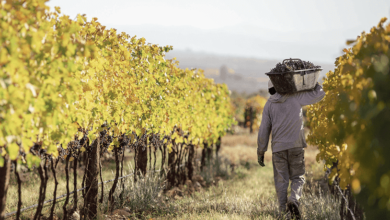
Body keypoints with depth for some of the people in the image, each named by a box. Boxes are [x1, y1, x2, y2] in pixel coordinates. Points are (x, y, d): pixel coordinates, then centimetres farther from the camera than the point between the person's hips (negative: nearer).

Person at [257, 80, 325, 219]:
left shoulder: (269, 105, 6)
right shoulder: (296, 97, 2)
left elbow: (264, 130, 4)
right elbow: (319, 94, 5)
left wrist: (261, 152, 11)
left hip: (278, 147, 1)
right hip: (296, 145, -1)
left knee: (281, 180, 8)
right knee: (297, 177, 9)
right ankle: (294, 199, -18)